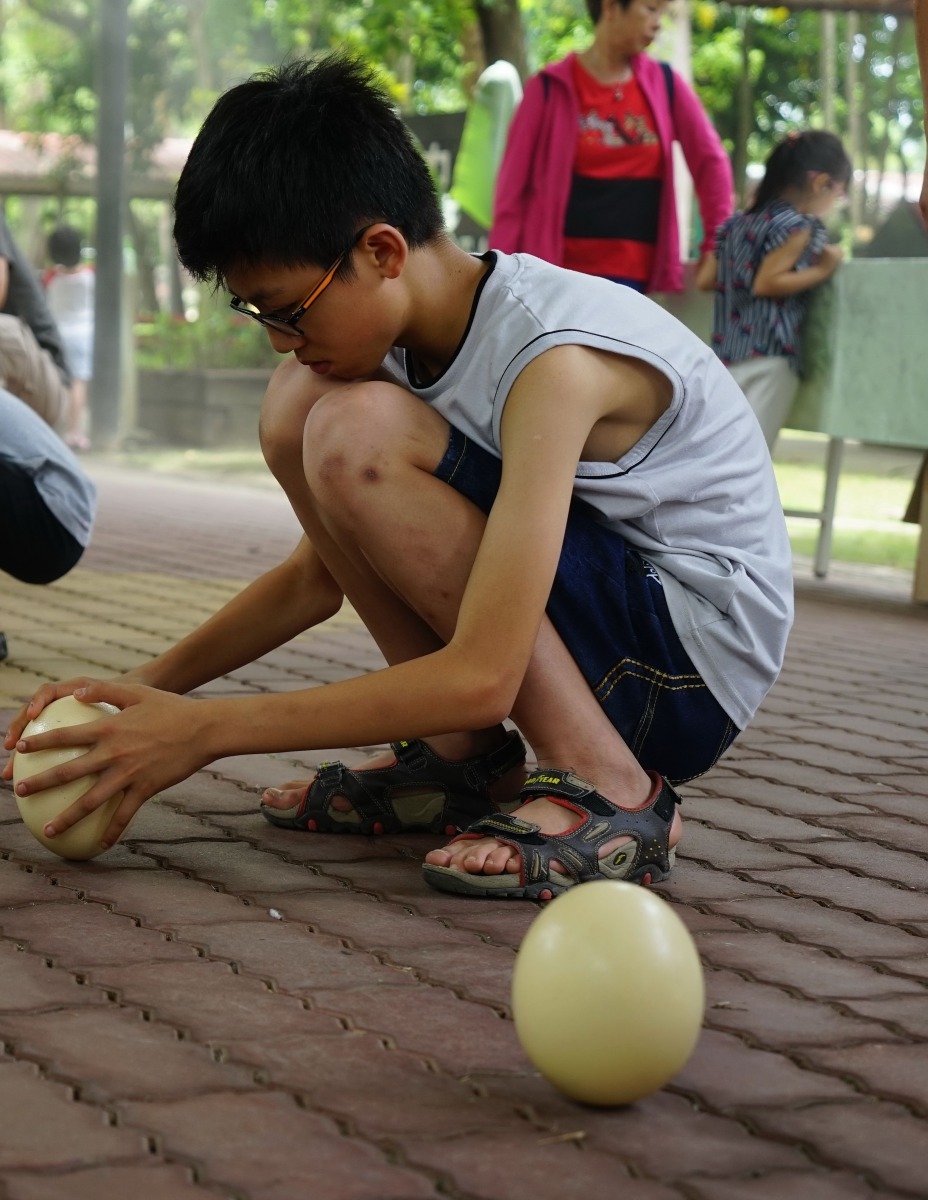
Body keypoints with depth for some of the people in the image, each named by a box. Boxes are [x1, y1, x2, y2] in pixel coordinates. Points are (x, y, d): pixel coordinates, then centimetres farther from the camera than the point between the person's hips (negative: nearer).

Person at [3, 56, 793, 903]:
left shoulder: (552, 359, -26)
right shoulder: (416, 340, 1)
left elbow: (481, 679, -32)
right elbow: (323, 571, 14)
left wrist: (205, 731, -28)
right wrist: (151, 684, 2)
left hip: (691, 675, -8)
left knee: (356, 432, -24)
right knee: (299, 403, -2)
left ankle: (610, 792, -18)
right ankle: (461, 761, 2)